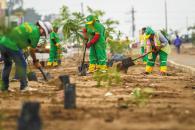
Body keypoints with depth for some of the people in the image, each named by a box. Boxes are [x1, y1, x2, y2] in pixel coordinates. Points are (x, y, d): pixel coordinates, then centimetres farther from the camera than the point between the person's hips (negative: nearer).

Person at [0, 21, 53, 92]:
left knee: (7, 64, 23)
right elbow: (32, 50, 3)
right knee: (22, 65, 7)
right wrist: (35, 61, 19)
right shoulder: (36, 33, -4)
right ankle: (24, 86, 13)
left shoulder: (29, 25, 19)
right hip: (12, 46, -9)